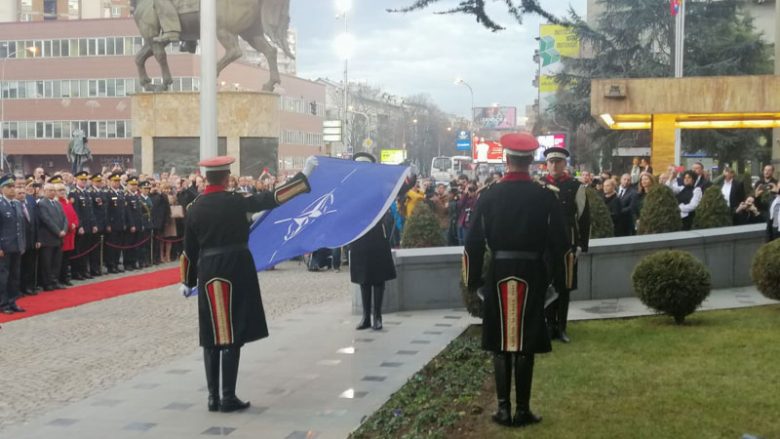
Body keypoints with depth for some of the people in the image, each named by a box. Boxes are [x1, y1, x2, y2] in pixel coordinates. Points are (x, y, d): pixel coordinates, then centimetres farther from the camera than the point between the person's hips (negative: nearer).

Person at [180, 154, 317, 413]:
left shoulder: (194, 208, 3)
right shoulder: (235, 202, -10)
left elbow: (189, 249, 8)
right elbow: (273, 198, -9)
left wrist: (187, 281, 20)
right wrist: (304, 174, -3)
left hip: (208, 274, 4)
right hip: (235, 272, -4)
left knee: (211, 338, 9)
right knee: (231, 336, -2)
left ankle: (213, 397, 12)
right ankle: (228, 398, 0)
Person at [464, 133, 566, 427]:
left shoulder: (488, 196, -4)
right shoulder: (546, 197, -5)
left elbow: (474, 243, -3)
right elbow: (557, 243, -4)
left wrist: (473, 280, 6)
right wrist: (559, 279, 7)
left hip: (497, 276, 1)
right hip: (532, 277, 0)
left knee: (500, 345, 9)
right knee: (525, 345, 5)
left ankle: (503, 409, 10)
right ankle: (522, 410, 9)